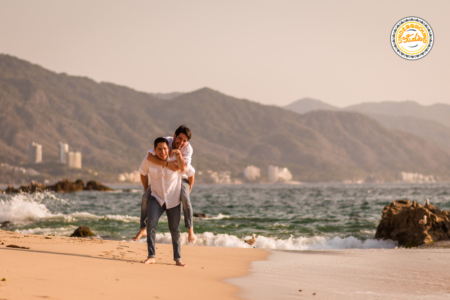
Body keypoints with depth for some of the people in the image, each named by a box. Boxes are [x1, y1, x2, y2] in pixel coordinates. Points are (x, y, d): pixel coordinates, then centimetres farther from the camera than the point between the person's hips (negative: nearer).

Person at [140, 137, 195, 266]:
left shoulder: (176, 161, -18)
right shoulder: (149, 161, -10)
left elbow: (191, 172, -10)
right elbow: (143, 172, 11)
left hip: (174, 200, 0)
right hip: (157, 198, 0)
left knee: (175, 229, 5)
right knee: (151, 223, -21)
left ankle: (178, 258, 18)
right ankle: (151, 256, -20)